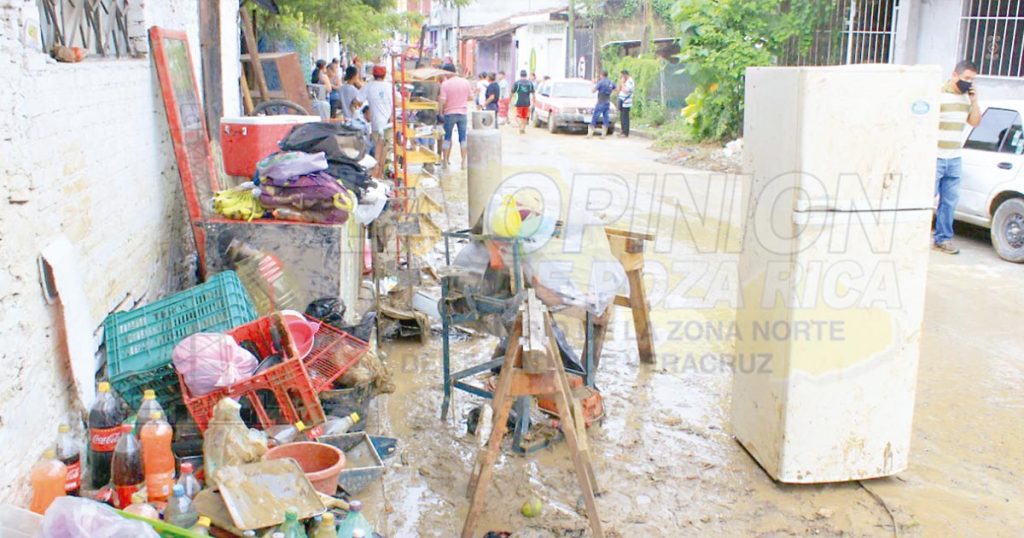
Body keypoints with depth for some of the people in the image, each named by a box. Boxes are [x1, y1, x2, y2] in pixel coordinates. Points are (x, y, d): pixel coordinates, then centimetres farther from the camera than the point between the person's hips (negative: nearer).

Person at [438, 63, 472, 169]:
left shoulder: (445, 84, -11)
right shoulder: (465, 82, -1)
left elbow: (442, 101, -16)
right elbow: (471, 97, 5)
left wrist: (441, 111, 0)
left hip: (449, 113, -2)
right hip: (462, 113, 2)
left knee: (447, 138, 10)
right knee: (463, 138, 7)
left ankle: (445, 161, 15)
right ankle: (464, 162, 6)